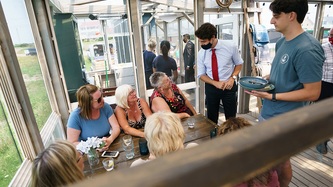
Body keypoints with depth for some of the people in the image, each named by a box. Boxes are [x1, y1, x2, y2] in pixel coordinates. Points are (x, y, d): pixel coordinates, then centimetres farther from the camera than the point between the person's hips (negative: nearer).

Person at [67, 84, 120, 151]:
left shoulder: (105, 107, -9)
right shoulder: (76, 116, -18)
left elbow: (116, 128, -11)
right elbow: (72, 143, -15)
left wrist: (109, 140, -30)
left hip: (109, 148, 3)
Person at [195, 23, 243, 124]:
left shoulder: (231, 47, -13)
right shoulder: (201, 54, -8)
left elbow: (239, 63, 3)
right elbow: (201, 75, -1)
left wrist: (232, 78, -15)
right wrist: (215, 83, -17)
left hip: (228, 86, -1)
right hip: (211, 88, 1)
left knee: (231, 118, 12)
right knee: (211, 119, 11)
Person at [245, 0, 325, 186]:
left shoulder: (307, 49, -23)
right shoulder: (282, 42, 4)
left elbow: (312, 93, -21)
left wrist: (272, 96, -22)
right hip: (268, 112, 9)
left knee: (280, 161, 15)